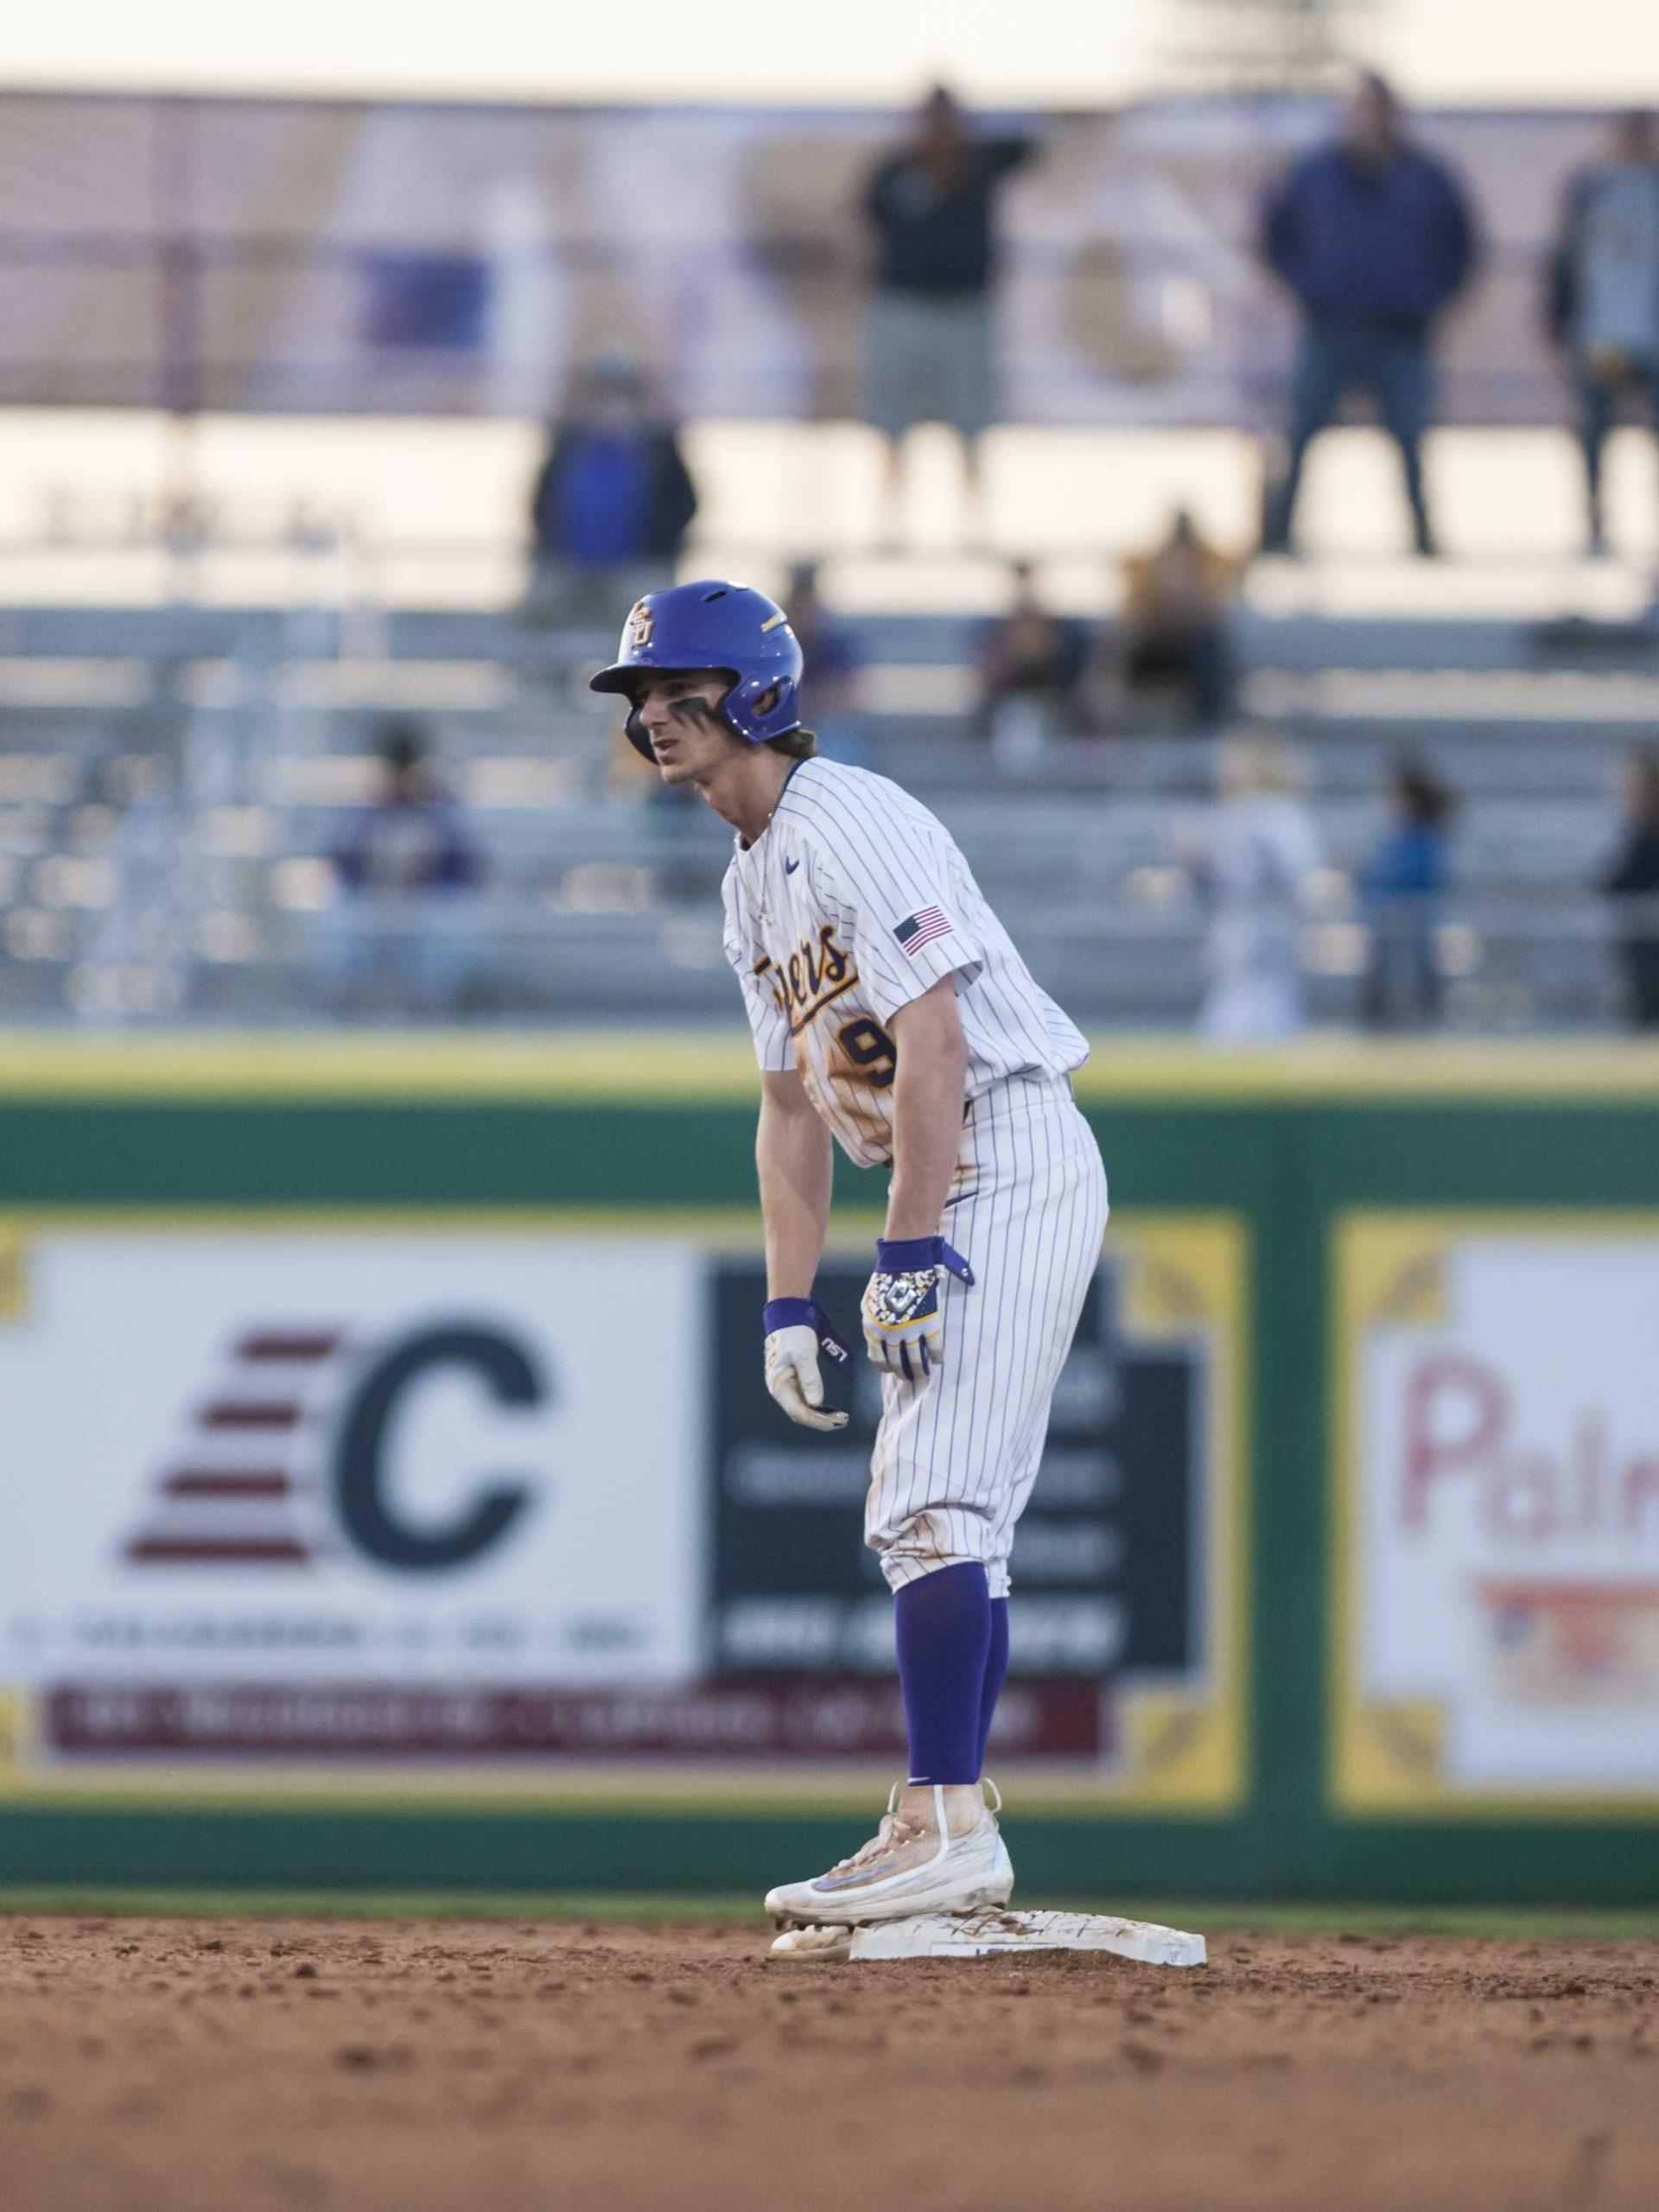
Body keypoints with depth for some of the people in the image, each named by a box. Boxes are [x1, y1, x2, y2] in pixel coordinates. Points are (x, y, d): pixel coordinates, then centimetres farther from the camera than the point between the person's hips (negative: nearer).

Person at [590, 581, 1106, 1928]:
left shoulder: (850, 824, -13)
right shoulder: (754, 883, 17)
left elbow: (930, 1043, -21)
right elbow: (795, 1106, 19)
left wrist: (913, 1254, -25)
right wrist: (790, 1303, 11)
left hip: (1015, 1161, -11)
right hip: (954, 1193, 11)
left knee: (936, 1503, -17)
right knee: (935, 1524, 11)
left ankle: (948, 1831, -20)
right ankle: (946, 1843, 14)